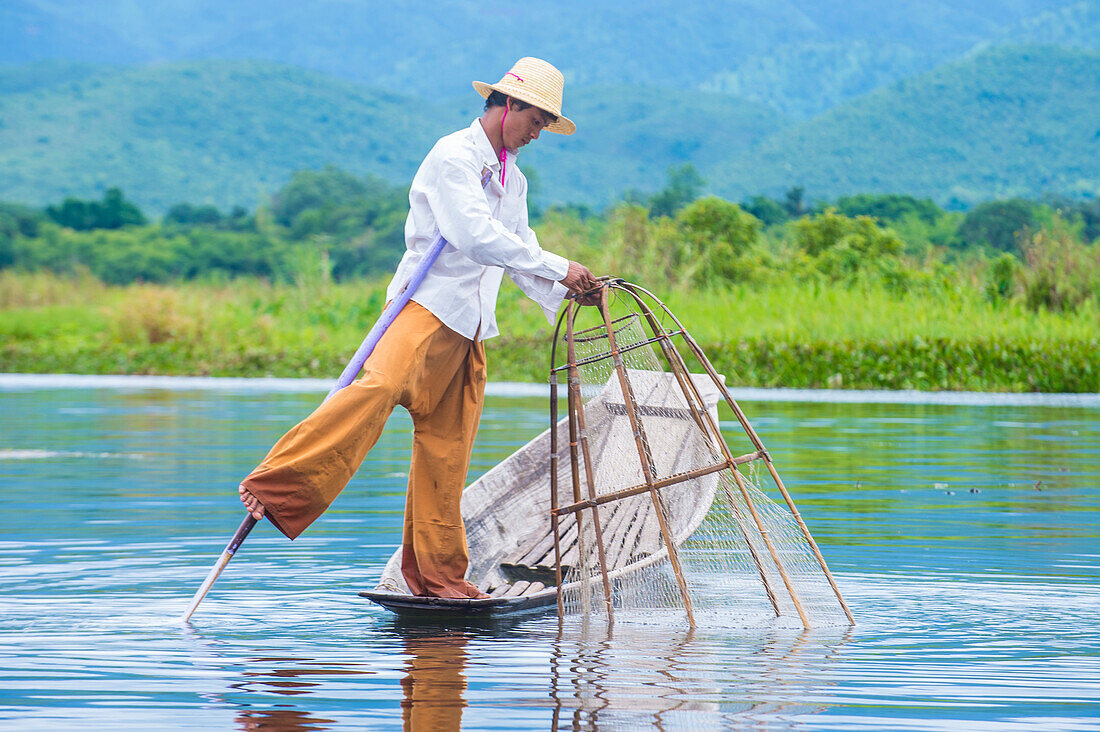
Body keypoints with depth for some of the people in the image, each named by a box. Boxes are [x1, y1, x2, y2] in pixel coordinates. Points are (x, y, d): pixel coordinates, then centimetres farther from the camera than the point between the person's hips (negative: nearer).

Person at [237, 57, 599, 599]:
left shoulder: (513, 180, 24)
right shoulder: (453, 156, -4)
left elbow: (520, 258, 25)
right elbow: (476, 236, -16)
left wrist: (562, 296, 6)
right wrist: (558, 267, -14)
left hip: (467, 330, 8)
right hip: (426, 308, -8)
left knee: (447, 452, 5)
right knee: (379, 388, -32)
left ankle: (436, 575, 11)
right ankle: (275, 487, -38)